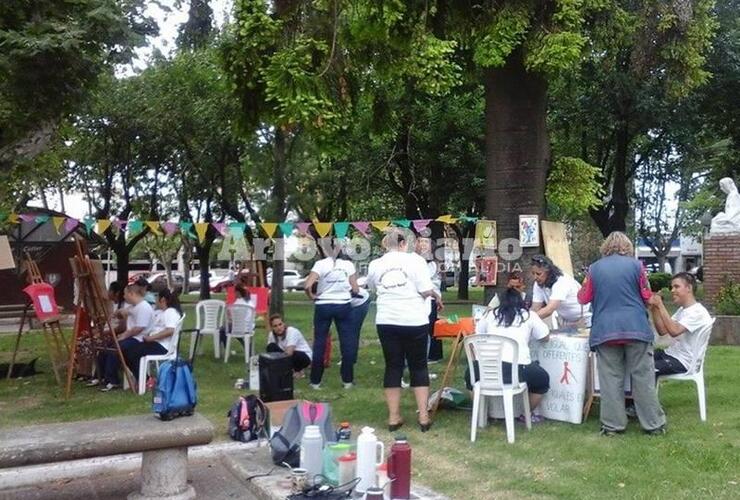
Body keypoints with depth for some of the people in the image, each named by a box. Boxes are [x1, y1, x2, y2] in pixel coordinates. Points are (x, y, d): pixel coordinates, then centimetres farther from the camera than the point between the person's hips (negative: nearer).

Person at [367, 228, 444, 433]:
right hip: (414, 321, -2)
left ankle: (394, 417, 13)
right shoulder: (414, 260, -6)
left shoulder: (375, 265, 5)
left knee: (393, 367, 11)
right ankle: (423, 416, 11)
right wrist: (437, 296, 10)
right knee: (418, 366, 10)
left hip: (387, 322, 2)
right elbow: (426, 291, -10)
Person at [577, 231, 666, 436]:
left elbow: (583, 298, 13)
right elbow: (647, 296, 6)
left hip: (605, 330, 1)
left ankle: (613, 425, 8)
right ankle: (653, 423, 12)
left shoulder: (595, 268, 6)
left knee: (611, 379, 5)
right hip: (636, 328, -1)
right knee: (643, 377, 5)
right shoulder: (635, 265, 2)